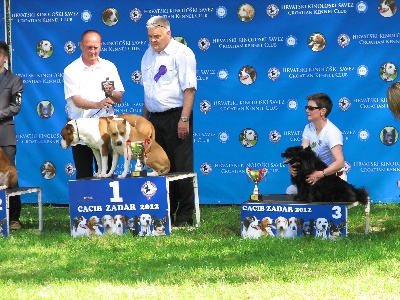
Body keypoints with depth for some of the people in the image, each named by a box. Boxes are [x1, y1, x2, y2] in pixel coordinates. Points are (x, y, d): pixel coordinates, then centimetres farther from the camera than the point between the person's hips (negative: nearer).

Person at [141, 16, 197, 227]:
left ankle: (184, 217, 0)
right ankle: (165, 215, 16)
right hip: (155, 118, 7)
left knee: (181, 167, -4)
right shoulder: (148, 55, 14)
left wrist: (184, 119, -20)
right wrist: (144, 118, 16)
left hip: (176, 116, -7)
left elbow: (189, 88, -14)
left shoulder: (182, 53, -8)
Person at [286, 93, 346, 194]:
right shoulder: (309, 128, 3)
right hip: (316, 174, 8)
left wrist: (319, 174, -49)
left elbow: (340, 162, -34)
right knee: (291, 190, -6)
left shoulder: (332, 132, -22)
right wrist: (293, 166, -31)